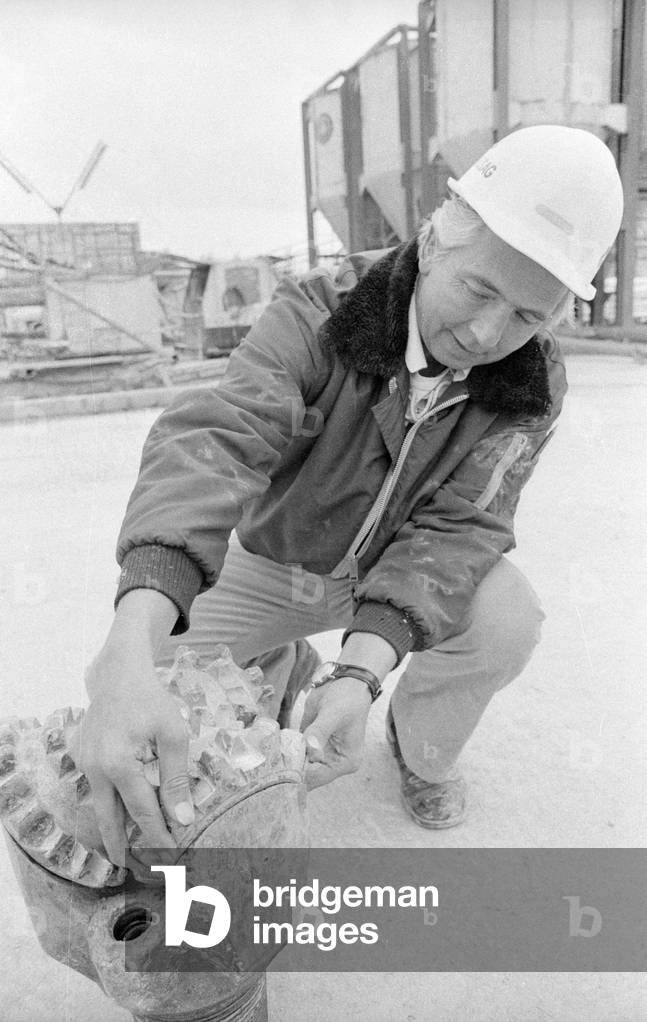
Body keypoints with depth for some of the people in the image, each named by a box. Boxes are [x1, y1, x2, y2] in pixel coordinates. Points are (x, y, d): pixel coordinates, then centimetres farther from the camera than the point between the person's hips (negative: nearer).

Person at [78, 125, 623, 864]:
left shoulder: (531, 385, -19)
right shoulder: (320, 314, -29)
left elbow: (456, 525, -27)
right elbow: (211, 442, -44)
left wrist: (360, 673, -45)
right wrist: (129, 655, -61)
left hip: (404, 570, 1)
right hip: (271, 560, 0)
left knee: (506, 618, -28)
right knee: (135, 673, -16)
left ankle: (420, 750, 7)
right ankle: (284, 665, 17)